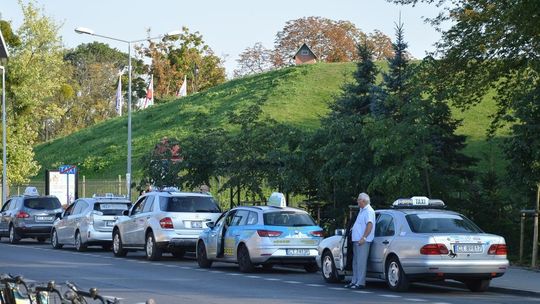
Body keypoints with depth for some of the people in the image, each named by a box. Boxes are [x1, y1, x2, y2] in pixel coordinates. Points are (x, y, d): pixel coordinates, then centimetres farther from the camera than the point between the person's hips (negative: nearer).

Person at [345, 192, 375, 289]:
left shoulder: (369, 211, -13)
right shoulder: (362, 210, 19)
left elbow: (370, 225, -23)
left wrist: (363, 238, -27)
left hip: (363, 241, -11)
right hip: (356, 240, 11)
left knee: (361, 262, -10)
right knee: (355, 262, 14)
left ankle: (360, 283, -10)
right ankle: (354, 281, 20)